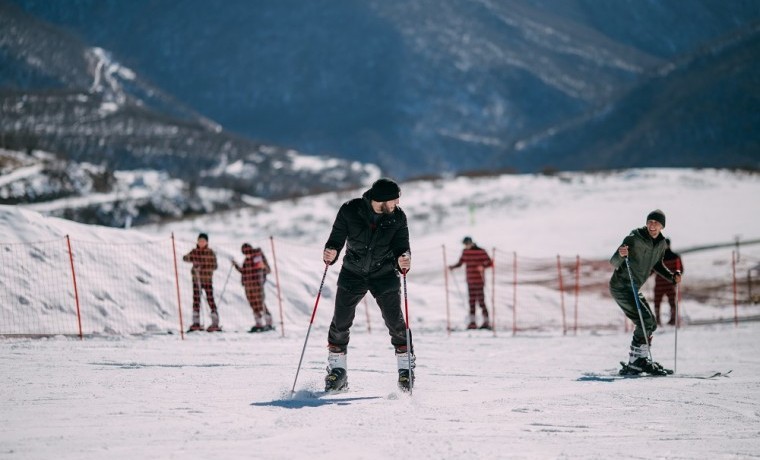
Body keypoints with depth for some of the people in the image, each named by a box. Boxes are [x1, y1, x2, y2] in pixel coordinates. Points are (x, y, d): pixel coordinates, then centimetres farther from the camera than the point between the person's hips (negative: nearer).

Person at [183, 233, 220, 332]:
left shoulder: (211, 253, -2)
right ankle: (196, 323, 7)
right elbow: (185, 258, -4)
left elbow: (214, 266, -6)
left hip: (207, 280, -3)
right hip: (196, 279, 3)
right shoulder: (194, 252, 7)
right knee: (196, 300, 3)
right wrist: (193, 259, -26)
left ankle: (215, 324, -4)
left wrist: (204, 266, -21)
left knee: (210, 299, -6)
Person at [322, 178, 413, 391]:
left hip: (385, 275, 0)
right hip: (353, 273, 0)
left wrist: (403, 259, -31)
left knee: (395, 322, -8)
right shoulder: (350, 210, -16)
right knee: (340, 322, -3)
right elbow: (337, 238, -10)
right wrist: (331, 252, -31)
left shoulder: (398, 217, -12)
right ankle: (337, 370, 14)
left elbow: (401, 246, -9)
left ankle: (406, 368, 9)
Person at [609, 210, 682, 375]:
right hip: (621, 286, -9)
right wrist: (621, 255, -42)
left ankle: (640, 362, 19)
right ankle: (637, 361, -16)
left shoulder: (661, 243, 3)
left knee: (648, 324, 12)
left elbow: (657, 264, 22)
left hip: (633, 288, 9)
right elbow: (614, 263, -20)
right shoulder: (634, 239, -19)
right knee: (646, 321, -18)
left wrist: (672, 277, 6)